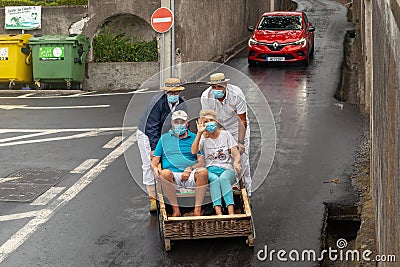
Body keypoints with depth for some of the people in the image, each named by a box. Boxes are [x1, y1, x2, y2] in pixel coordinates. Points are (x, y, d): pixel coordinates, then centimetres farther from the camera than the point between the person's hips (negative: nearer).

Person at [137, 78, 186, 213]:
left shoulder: (182, 104, -10)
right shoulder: (157, 102, -27)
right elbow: (151, 126, -27)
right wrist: (154, 148, -29)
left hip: (165, 136, 5)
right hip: (146, 134, -5)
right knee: (150, 165, -10)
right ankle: (153, 198, -5)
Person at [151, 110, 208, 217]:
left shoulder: (194, 138, 17)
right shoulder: (164, 138, 21)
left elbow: (202, 161, 8)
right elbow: (155, 160, 18)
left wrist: (190, 169, -11)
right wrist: (155, 168, -6)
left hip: (190, 176, 0)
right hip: (172, 176, 0)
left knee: (203, 171, -32)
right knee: (165, 173, -35)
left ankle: (197, 209, -30)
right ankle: (175, 209, -27)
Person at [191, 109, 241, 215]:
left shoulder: (225, 134, 14)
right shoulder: (203, 138, 13)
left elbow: (236, 154, 8)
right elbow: (194, 151, -9)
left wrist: (236, 163, -16)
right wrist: (199, 133, -14)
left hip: (227, 169, 0)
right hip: (210, 170, 0)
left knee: (223, 178, -35)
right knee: (215, 179, -35)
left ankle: (231, 212, -49)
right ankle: (218, 212, -49)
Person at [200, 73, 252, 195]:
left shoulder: (236, 94, -29)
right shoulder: (206, 97, -24)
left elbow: (242, 121, -23)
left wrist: (240, 142, -27)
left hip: (237, 127, -2)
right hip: (219, 129, 2)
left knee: (242, 158, -7)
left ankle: (246, 191, 7)